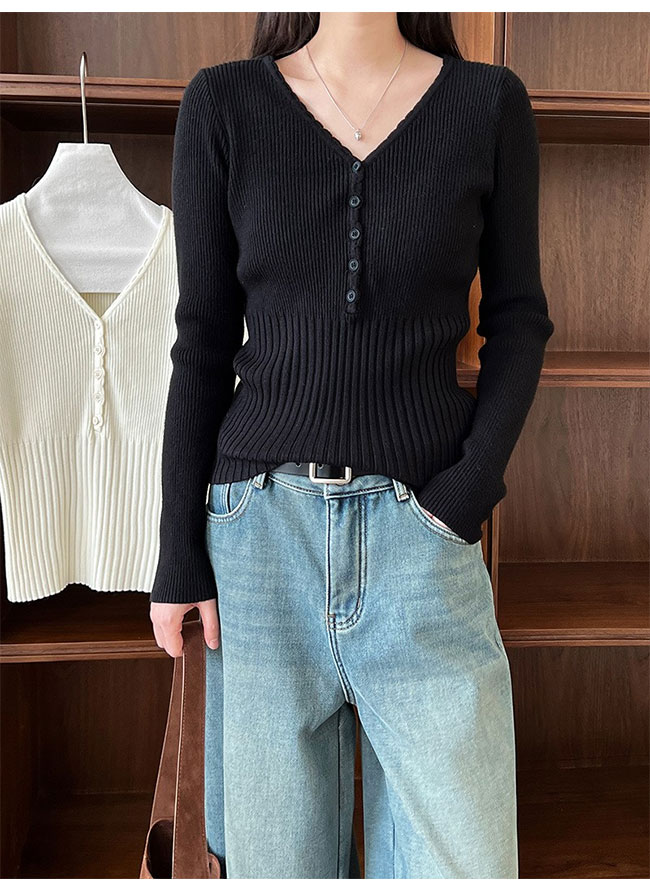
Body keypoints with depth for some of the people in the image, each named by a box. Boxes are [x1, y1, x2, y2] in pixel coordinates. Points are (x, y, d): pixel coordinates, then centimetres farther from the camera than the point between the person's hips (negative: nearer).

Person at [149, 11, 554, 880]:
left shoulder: (491, 102, 6)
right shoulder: (223, 103, 5)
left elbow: (519, 318, 8)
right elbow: (204, 340, 3)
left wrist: (469, 489, -7)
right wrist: (180, 554, 1)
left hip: (423, 527, 1)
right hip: (262, 523, 1)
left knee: (460, 857, 3)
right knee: (275, 855, 11)